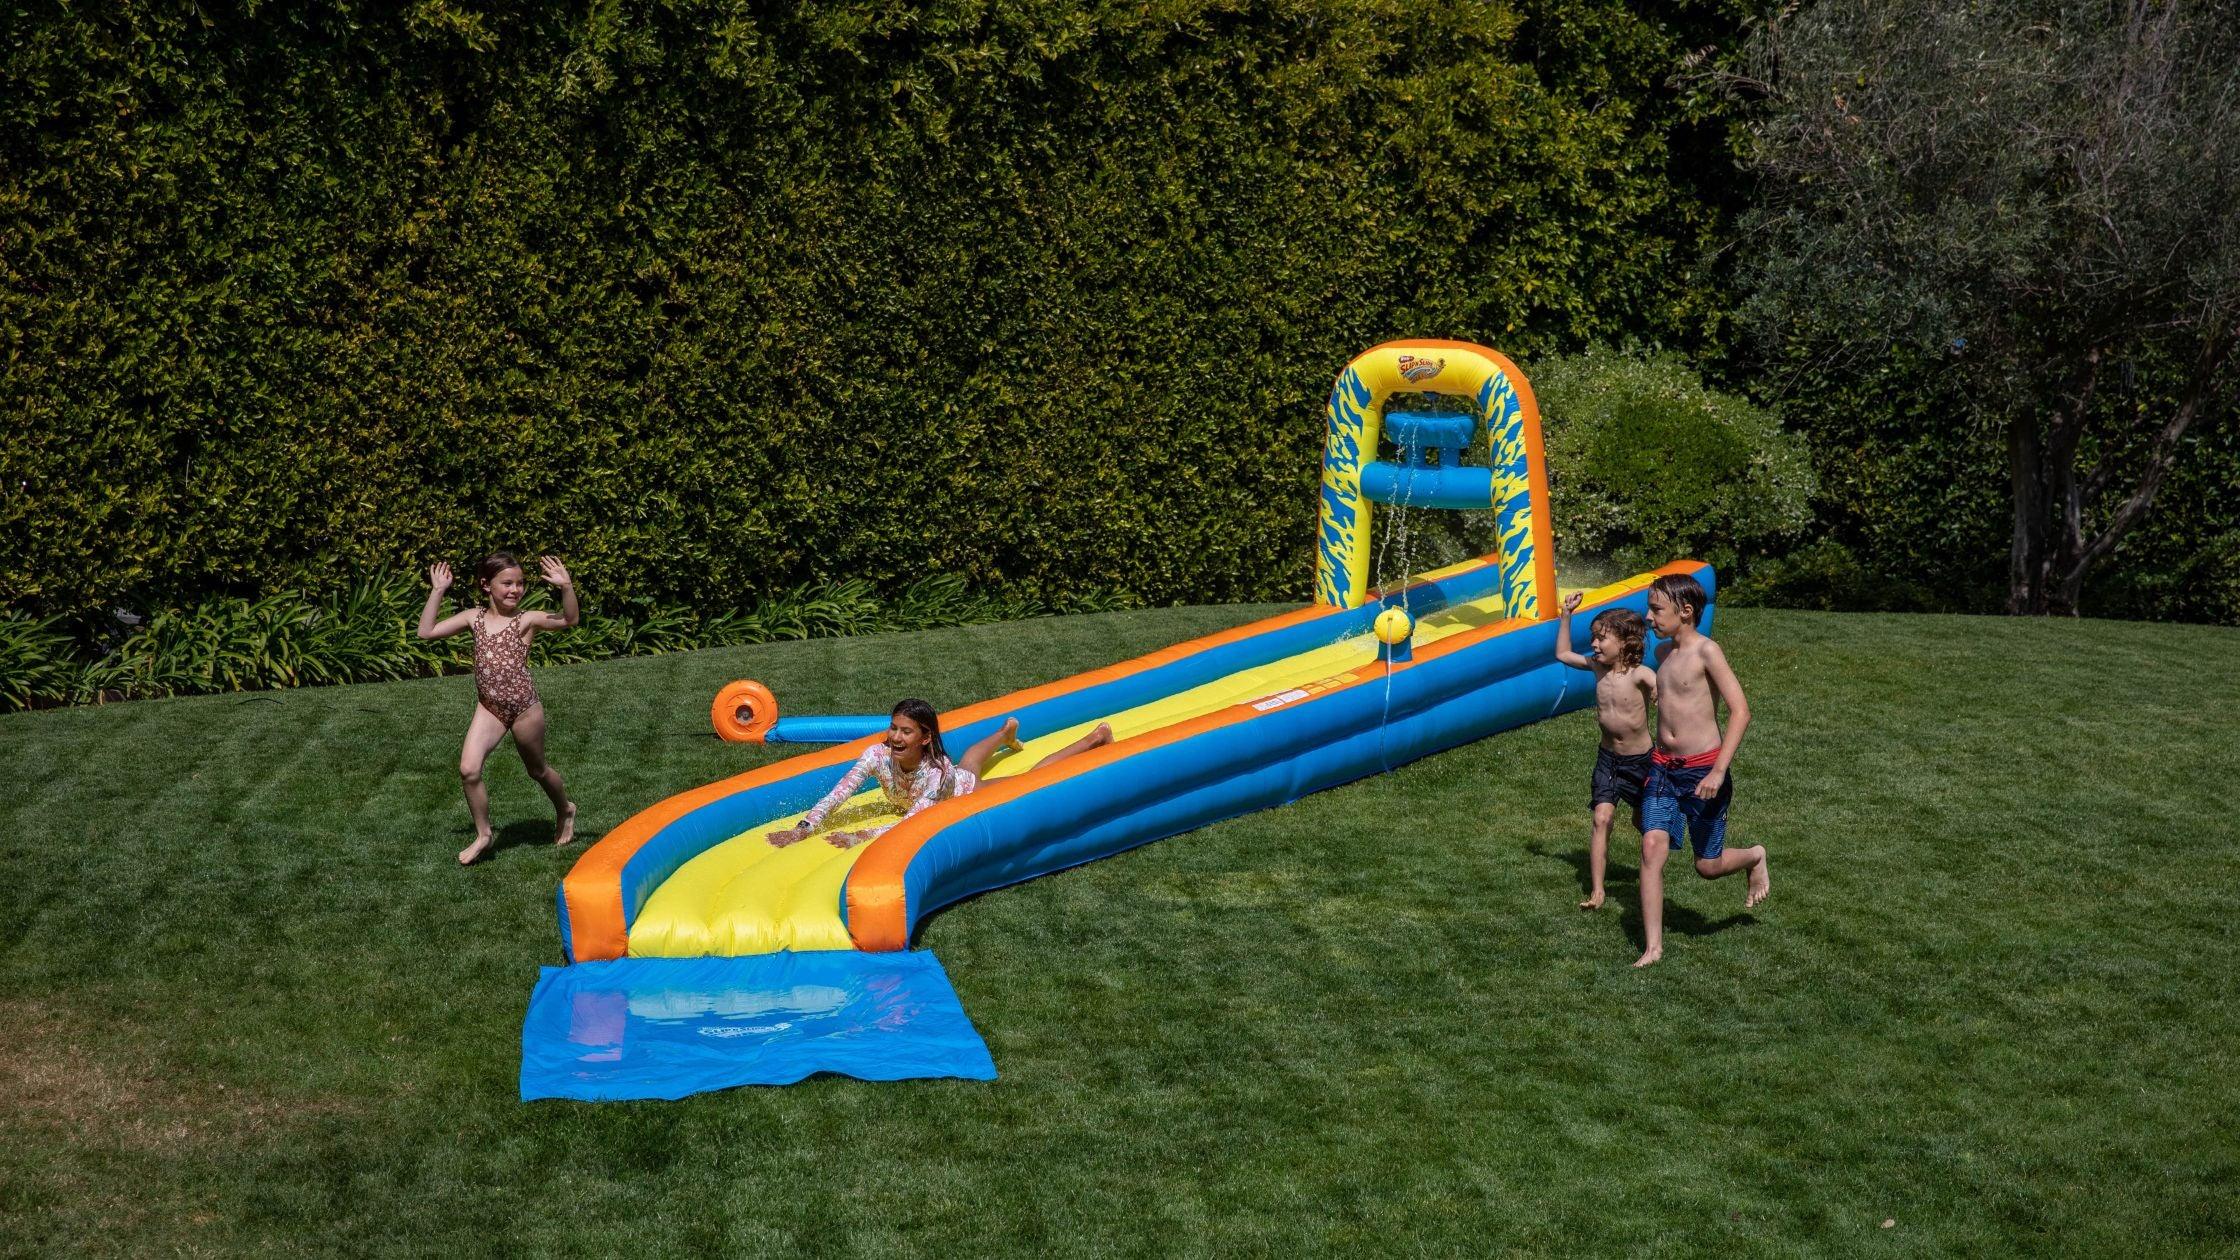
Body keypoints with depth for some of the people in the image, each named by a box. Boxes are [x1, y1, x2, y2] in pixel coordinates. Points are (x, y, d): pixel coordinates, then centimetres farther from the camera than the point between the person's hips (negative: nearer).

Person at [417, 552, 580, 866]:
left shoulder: (526, 620, -8)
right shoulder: (474, 618, 3)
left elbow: (570, 619, -22)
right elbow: (427, 631, 3)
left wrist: (566, 587, -37)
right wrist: (437, 591, -1)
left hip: (524, 707, -3)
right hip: (489, 707, 3)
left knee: (537, 769, 16)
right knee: (468, 769, -12)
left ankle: (565, 810, 45)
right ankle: (483, 834, 7)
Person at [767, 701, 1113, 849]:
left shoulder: (936, 772, -47)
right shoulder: (879, 755, -37)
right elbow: (838, 792, -40)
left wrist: (861, 836, -63)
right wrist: (803, 827, -51)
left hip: (975, 794, -5)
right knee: (969, 760, 38)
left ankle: (1095, 738, 35)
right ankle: (1006, 732, 70)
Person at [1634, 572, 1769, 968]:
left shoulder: (1706, 651, -13)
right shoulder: (1663, 653, 10)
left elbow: (1740, 711, -18)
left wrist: (1718, 771, -25)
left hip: (1702, 771, -6)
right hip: (1663, 768, 6)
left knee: (1708, 866, 5)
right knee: (1652, 847, -11)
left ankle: (1755, 857, 39)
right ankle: (1652, 946, -7)